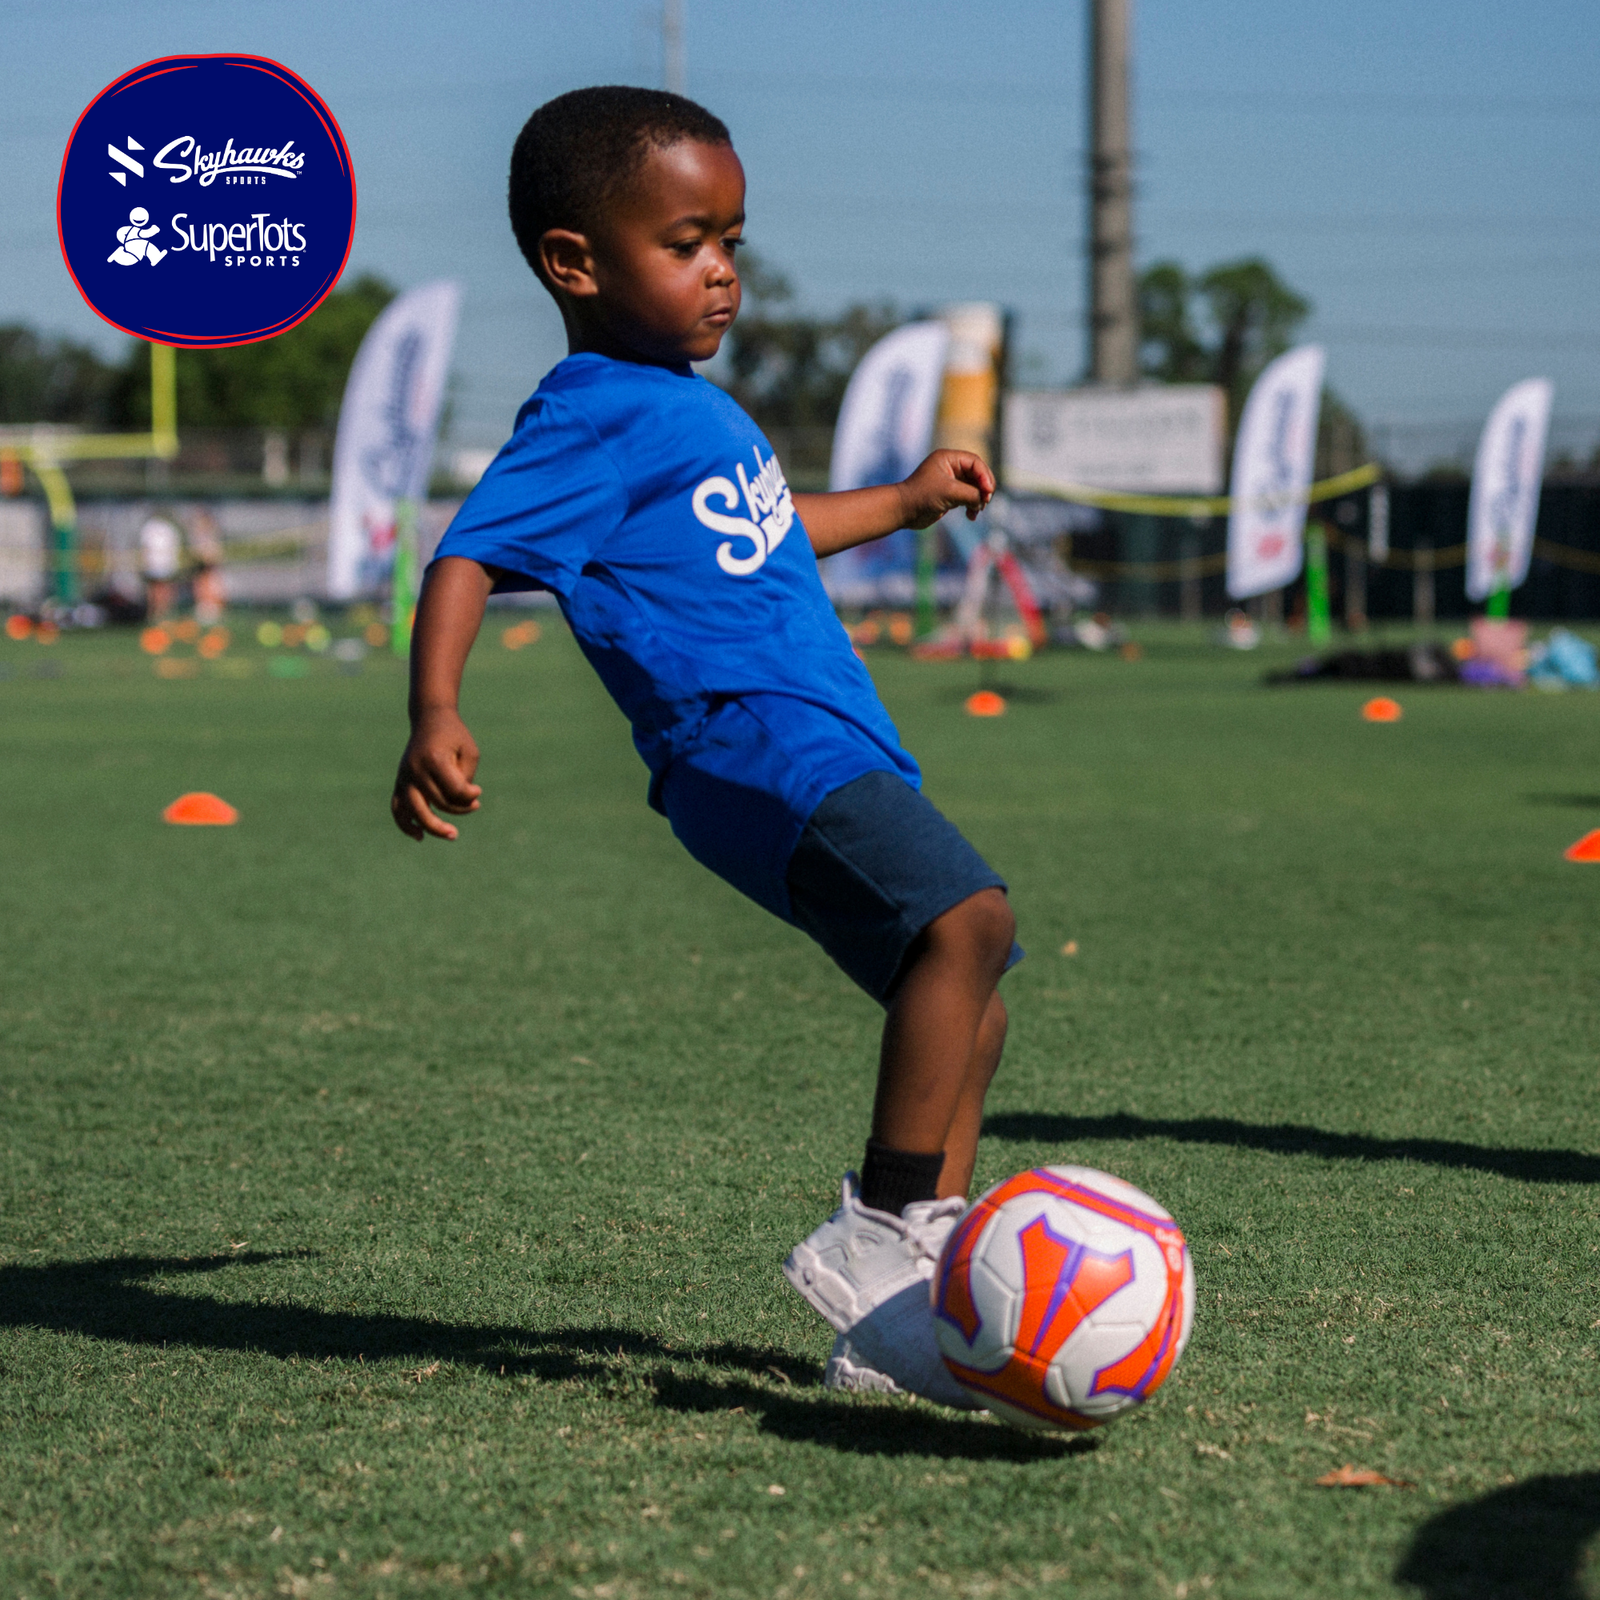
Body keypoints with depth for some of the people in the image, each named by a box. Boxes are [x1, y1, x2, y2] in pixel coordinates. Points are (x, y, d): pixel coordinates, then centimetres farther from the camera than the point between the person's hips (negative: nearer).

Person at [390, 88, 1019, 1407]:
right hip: (751, 745, -10)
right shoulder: (592, 423, -8)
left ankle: (902, 1319, 12)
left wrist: (906, 503, 47)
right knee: (968, 914, -29)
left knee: (967, 1017, 9)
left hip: (840, 754, 10)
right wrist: (435, 717, -33)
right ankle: (880, 1234, -26)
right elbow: (465, 558, -17)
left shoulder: (690, 405, 22)